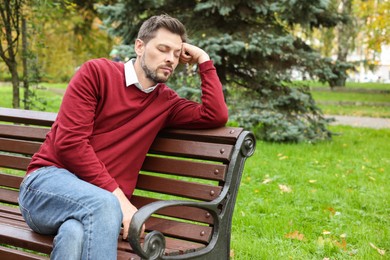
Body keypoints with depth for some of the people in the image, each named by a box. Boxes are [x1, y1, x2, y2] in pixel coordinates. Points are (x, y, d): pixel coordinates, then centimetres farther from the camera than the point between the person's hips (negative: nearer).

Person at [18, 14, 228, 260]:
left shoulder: (166, 101, 15)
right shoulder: (97, 72, 0)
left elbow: (216, 116, 0)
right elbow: (69, 141, -11)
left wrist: (204, 60, 6)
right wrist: (118, 195, -17)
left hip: (105, 201, 3)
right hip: (49, 182, -2)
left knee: (77, 234, -35)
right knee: (104, 205, -36)